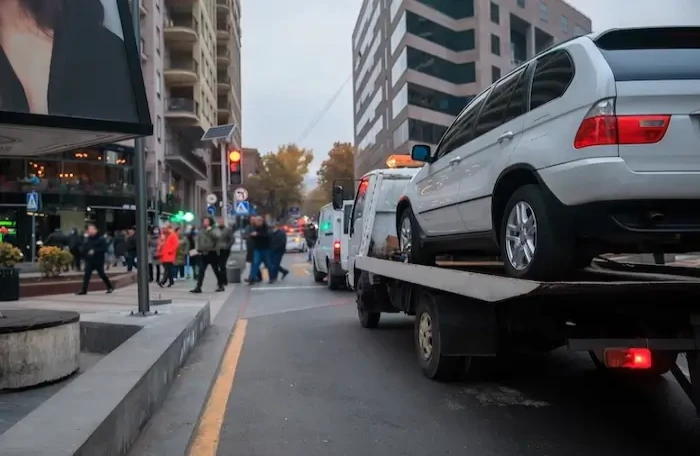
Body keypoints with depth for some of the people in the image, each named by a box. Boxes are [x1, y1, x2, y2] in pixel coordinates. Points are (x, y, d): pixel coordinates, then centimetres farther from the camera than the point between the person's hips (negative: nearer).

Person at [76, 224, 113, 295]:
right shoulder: (87, 239, 10)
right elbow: (84, 249, 14)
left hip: (98, 261, -5)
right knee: (86, 275, -3)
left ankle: (110, 287, 23)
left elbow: (104, 249, -16)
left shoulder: (101, 239, -8)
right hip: (89, 261, 5)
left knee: (102, 274, 6)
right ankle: (83, 290, -3)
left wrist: (94, 251, -23)